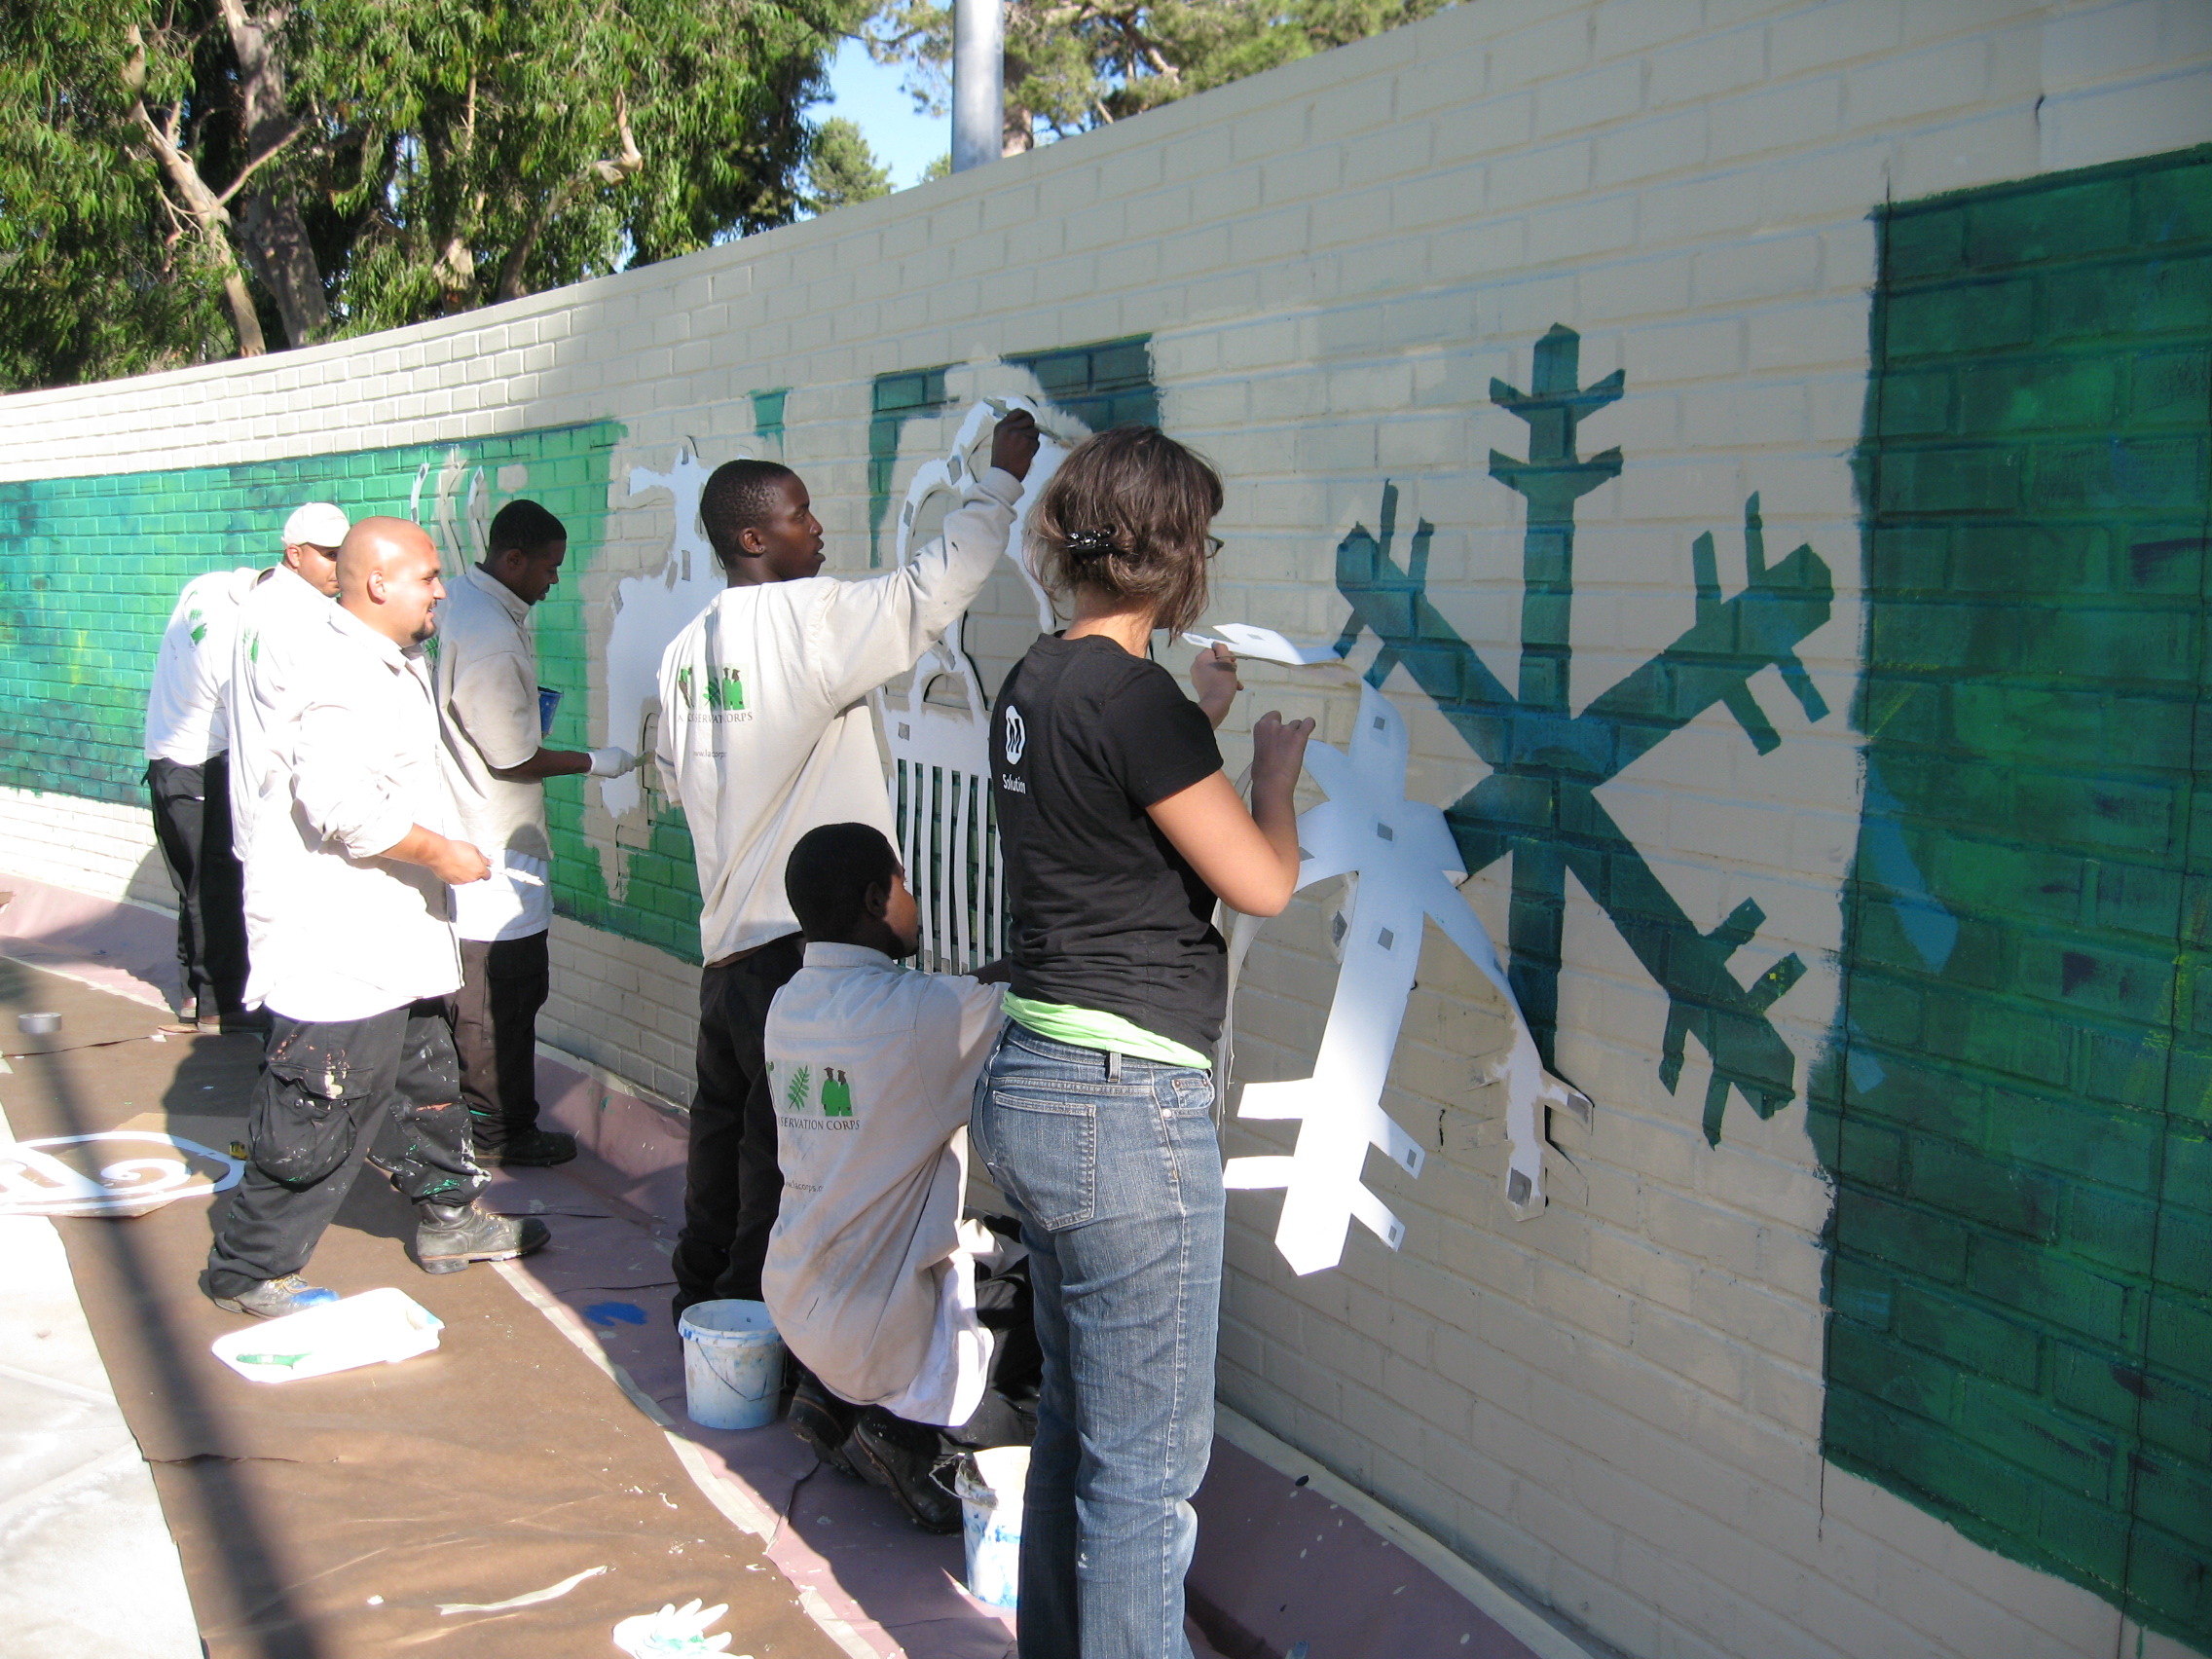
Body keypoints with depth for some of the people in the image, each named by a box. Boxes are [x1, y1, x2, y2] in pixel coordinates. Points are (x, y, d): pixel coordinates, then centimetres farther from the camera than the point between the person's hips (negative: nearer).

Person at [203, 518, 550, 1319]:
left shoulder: (394, 664, 13)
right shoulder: (340, 672, -22)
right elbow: (345, 808, -33)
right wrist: (441, 852, -22)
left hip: (396, 938, 11)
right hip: (341, 947, -11)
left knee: (425, 1081, 22)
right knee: (321, 1118, -2)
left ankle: (449, 1218, 37)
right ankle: (248, 1269, 13)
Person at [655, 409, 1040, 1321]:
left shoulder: (684, 648, 8)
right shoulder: (810, 619, -15)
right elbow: (938, 584, -14)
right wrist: (1000, 477, -3)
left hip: (725, 934, 8)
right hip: (800, 936, -8)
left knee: (724, 1122, 21)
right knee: (786, 1143, 2)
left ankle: (702, 1294, 35)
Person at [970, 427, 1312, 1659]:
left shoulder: (1034, 685, 8)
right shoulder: (1133, 695, -18)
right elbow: (1263, 883, -13)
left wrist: (1199, 718, 29)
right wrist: (1276, 764, 5)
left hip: (1033, 1087, 10)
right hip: (1127, 1109, -10)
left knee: (1078, 1420, 23)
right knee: (1148, 1462, 3)